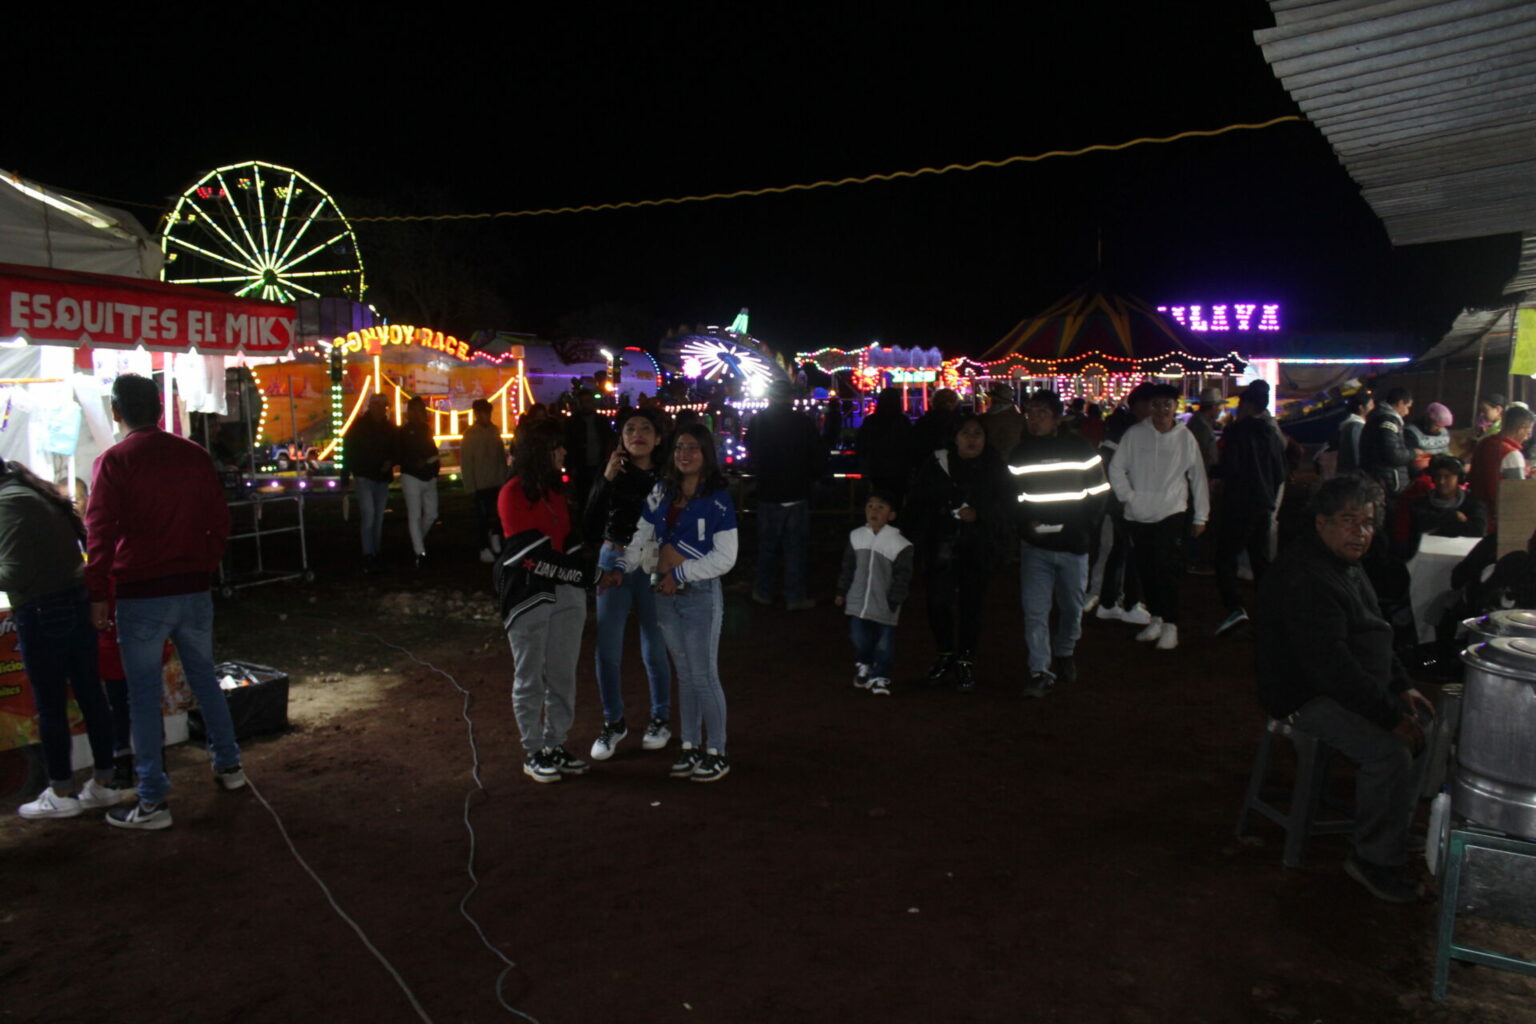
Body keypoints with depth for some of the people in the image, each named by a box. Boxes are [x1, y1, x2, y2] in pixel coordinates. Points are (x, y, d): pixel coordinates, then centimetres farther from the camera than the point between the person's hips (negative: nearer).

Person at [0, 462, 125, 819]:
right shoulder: (41, 492, 13)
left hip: (42, 614, -8)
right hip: (77, 602, 8)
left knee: (50, 706, 4)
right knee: (90, 694, 12)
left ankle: (61, 794, 15)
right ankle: (104, 783, 21)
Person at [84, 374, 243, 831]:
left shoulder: (114, 461, -10)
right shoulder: (194, 455, 3)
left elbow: (100, 532, -12)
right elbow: (219, 520, 7)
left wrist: (98, 595, -6)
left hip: (141, 595, -4)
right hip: (193, 589, 4)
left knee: (144, 694, 3)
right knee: (204, 677, 19)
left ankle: (152, 802, 8)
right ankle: (228, 765, 29)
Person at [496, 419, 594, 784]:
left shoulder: (556, 488, 13)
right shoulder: (514, 493, -9)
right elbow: (530, 551, -15)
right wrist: (581, 573, -11)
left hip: (566, 591, 7)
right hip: (527, 593, -6)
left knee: (562, 674, 9)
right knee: (530, 677, 3)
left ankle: (556, 745, 19)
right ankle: (533, 753, 13)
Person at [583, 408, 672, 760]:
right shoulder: (611, 474, -1)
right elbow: (589, 527, -11)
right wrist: (606, 481, -19)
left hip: (653, 568, -1)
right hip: (613, 563, 1)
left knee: (654, 650, 6)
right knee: (607, 650, 3)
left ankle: (661, 718, 28)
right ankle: (613, 722, 23)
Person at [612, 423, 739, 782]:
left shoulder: (718, 498, -11)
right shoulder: (662, 491, 5)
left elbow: (725, 557, -14)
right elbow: (642, 537, 11)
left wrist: (680, 574, -15)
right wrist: (620, 568, -2)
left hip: (700, 594, -5)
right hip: (665, 593, 5)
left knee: (704, 676, 1)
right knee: (684, 673, 14)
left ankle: (717, 753, 14)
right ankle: (690, 746, 25)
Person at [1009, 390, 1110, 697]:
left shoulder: (1080, 449, -2)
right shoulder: (1020, 453, 2)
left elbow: (1099, 491, 3)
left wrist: (1083, 527, -6)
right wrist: (1025, 524, -10)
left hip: (1073, 544, 0)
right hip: (1035, 545, 0)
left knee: (1072, 606, 13)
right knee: (1034, 610, -7)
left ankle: (1064, 654, 38)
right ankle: (1040, 672, -1)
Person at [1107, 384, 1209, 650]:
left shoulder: (1185, 438, 2)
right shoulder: (1134, 434, 1)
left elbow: (1198, 478, 9)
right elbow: (1116, 468, 5)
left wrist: (1201, 516, 8)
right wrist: (1128, 497, -5)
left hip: (1170, 513, -2)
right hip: (1138, 515, 2)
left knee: (1166, 568, -12)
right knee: (1146, 569, 9)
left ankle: (1170, 625, -4)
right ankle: (1156, 618, 23)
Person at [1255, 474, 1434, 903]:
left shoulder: (1346, 564, 12)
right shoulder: (1305, 578, -24)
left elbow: (1375, 635, 21)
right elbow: (1330, 664, -29)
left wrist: (1402, 688, 9)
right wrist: (1389, 714, -25)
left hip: (1355, 689, 11)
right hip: (1307, 699, -11)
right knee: (1389, 751, -24)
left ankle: (1395, 835, 20)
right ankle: (1375, 860, -7)